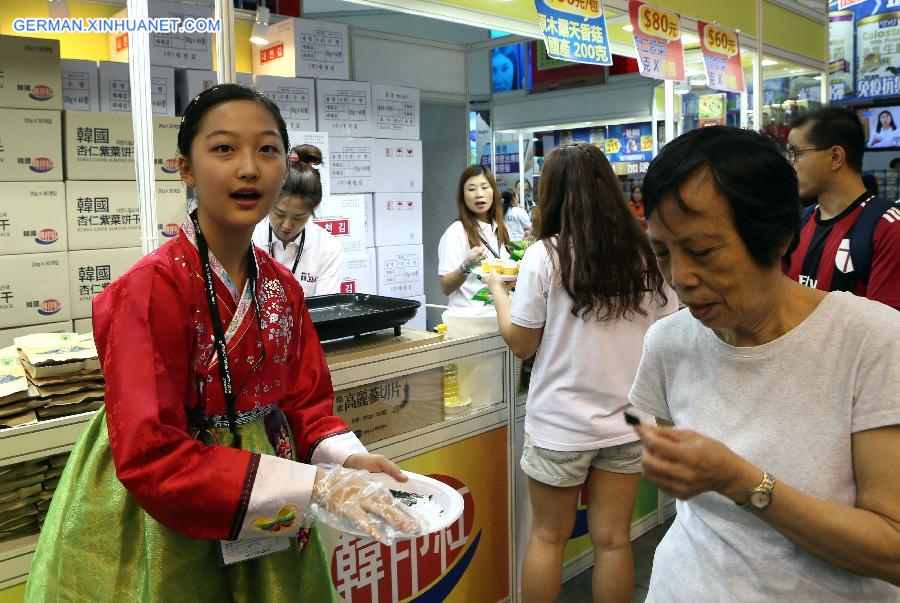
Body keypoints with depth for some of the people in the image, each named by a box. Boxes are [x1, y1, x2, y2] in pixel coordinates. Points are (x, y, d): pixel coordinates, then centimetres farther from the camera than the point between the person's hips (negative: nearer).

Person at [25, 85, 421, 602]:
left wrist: (348, 457, -17)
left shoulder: (282, 287, -2)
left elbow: (303, 402, 4)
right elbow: (151, 458, -26)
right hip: (171, 529, -6)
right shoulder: (155, 287, -21)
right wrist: (315, 485, -31)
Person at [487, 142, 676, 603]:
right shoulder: (645, 256, -3)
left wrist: (498, 290, 7)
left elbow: (521, 344, -7)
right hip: (626, 421, 3)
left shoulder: (544, 256, -14)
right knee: (613, 539, 15)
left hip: (561, 424, -3)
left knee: (548, 536, 14)